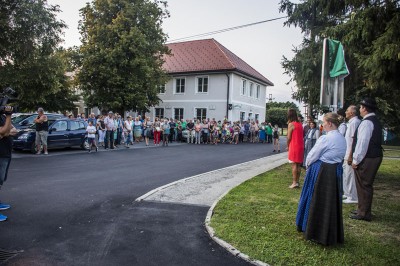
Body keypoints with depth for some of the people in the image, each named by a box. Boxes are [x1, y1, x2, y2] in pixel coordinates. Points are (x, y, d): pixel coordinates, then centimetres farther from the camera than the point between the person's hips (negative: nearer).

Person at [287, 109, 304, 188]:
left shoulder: (291, 124, -10)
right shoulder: (300, 124, 10)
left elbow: (289, 137, -10)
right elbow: (302, 135, 9)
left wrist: (287, 146, 3)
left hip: (294, 146, -7)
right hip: (301, 146, 7)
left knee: (294, 164, -3)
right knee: (298, 164, 11)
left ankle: (294, 182, -3)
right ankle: (297, 181, 16)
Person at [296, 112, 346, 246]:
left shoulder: (325, 138, -20)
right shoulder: (342, 139, 5)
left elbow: (312, 156, -13)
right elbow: (339, 156, 10)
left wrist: (308, 165, 8)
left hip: (321, 171, -7)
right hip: (335, 172, 8)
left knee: (318, 202, 8)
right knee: (332, 202, 18)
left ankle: (316, 233, 22)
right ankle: (333, 233, 32)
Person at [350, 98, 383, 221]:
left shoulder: (366, 122, -18)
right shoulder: (375, 121, 15)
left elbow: (363, 143, -22)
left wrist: (356, 160, -15)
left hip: (367, 159, -10)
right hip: (375, 156, 10)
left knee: (363, 185, -1)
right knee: (366, 184, 18)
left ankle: (364, 213, 8)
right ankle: (363, 209, 30)